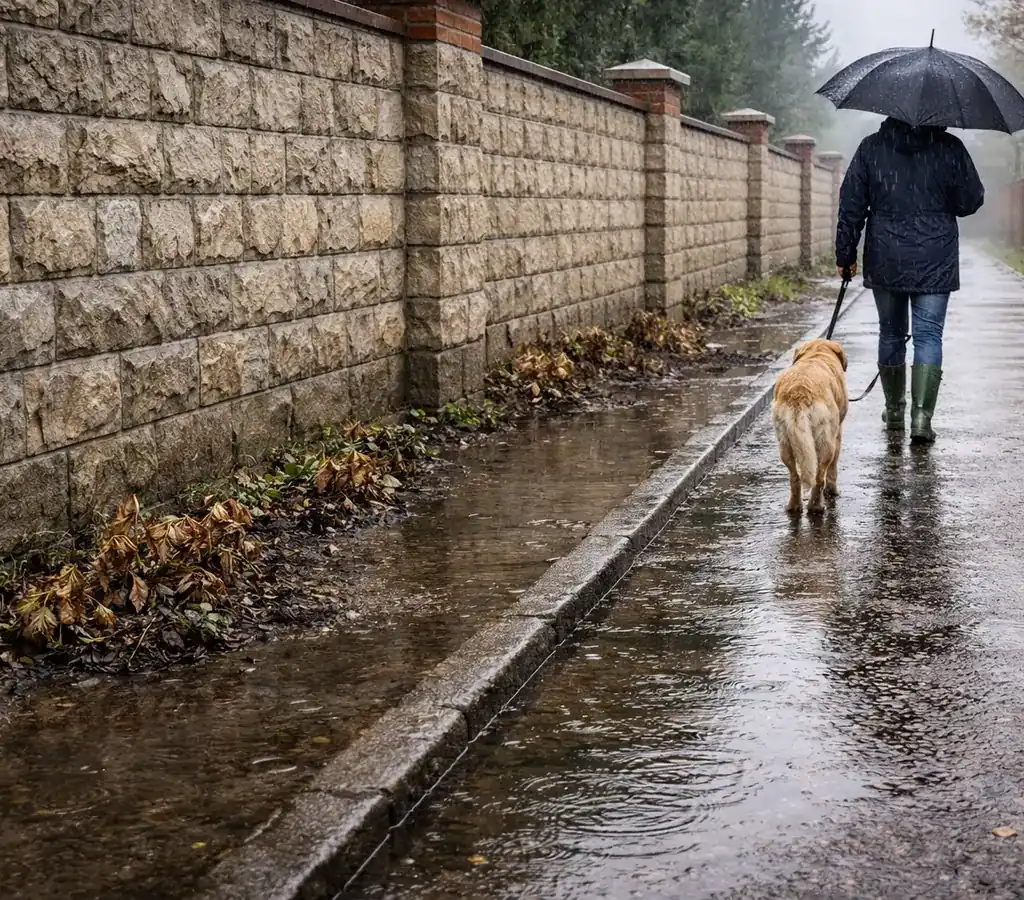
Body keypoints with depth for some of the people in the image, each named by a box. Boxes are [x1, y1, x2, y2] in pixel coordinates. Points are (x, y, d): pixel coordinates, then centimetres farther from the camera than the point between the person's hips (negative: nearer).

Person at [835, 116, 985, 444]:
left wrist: (845, 254, 8)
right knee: (928, 336, 0)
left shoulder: (871, 147, 0)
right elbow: (971, 201, 0)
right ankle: (921, 417, -13)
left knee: (891, 334, 16)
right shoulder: (949, 147, -4)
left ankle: (894, 411, 27)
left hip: (885, 261, 2)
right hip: (935, 262, -2)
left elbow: (851, 205, 1)